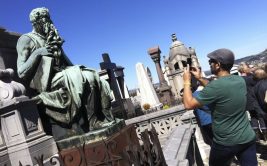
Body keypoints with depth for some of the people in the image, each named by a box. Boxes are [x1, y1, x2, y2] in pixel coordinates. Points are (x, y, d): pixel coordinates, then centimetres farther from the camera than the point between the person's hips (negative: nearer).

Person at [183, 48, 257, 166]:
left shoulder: (216, 86, -24)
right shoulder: (240, 80, -1)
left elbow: (189, 104, -17)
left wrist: (187, 81, -6)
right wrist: (200, 78, 14)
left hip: (226, 143, -5)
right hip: (248, 138, 6)